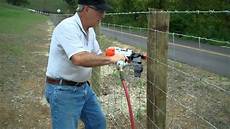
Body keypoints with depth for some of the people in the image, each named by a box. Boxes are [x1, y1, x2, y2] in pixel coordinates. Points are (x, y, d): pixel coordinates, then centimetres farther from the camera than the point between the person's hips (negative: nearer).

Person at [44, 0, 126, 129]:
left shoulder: (90, 30, 5)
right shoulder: (68, 27, -24)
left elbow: (97, 55, 13)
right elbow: (79, 59, -38)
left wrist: (119, 58, -5)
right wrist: (110, 59, -26)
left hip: (83, 87, 9)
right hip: (63, 90, -9)